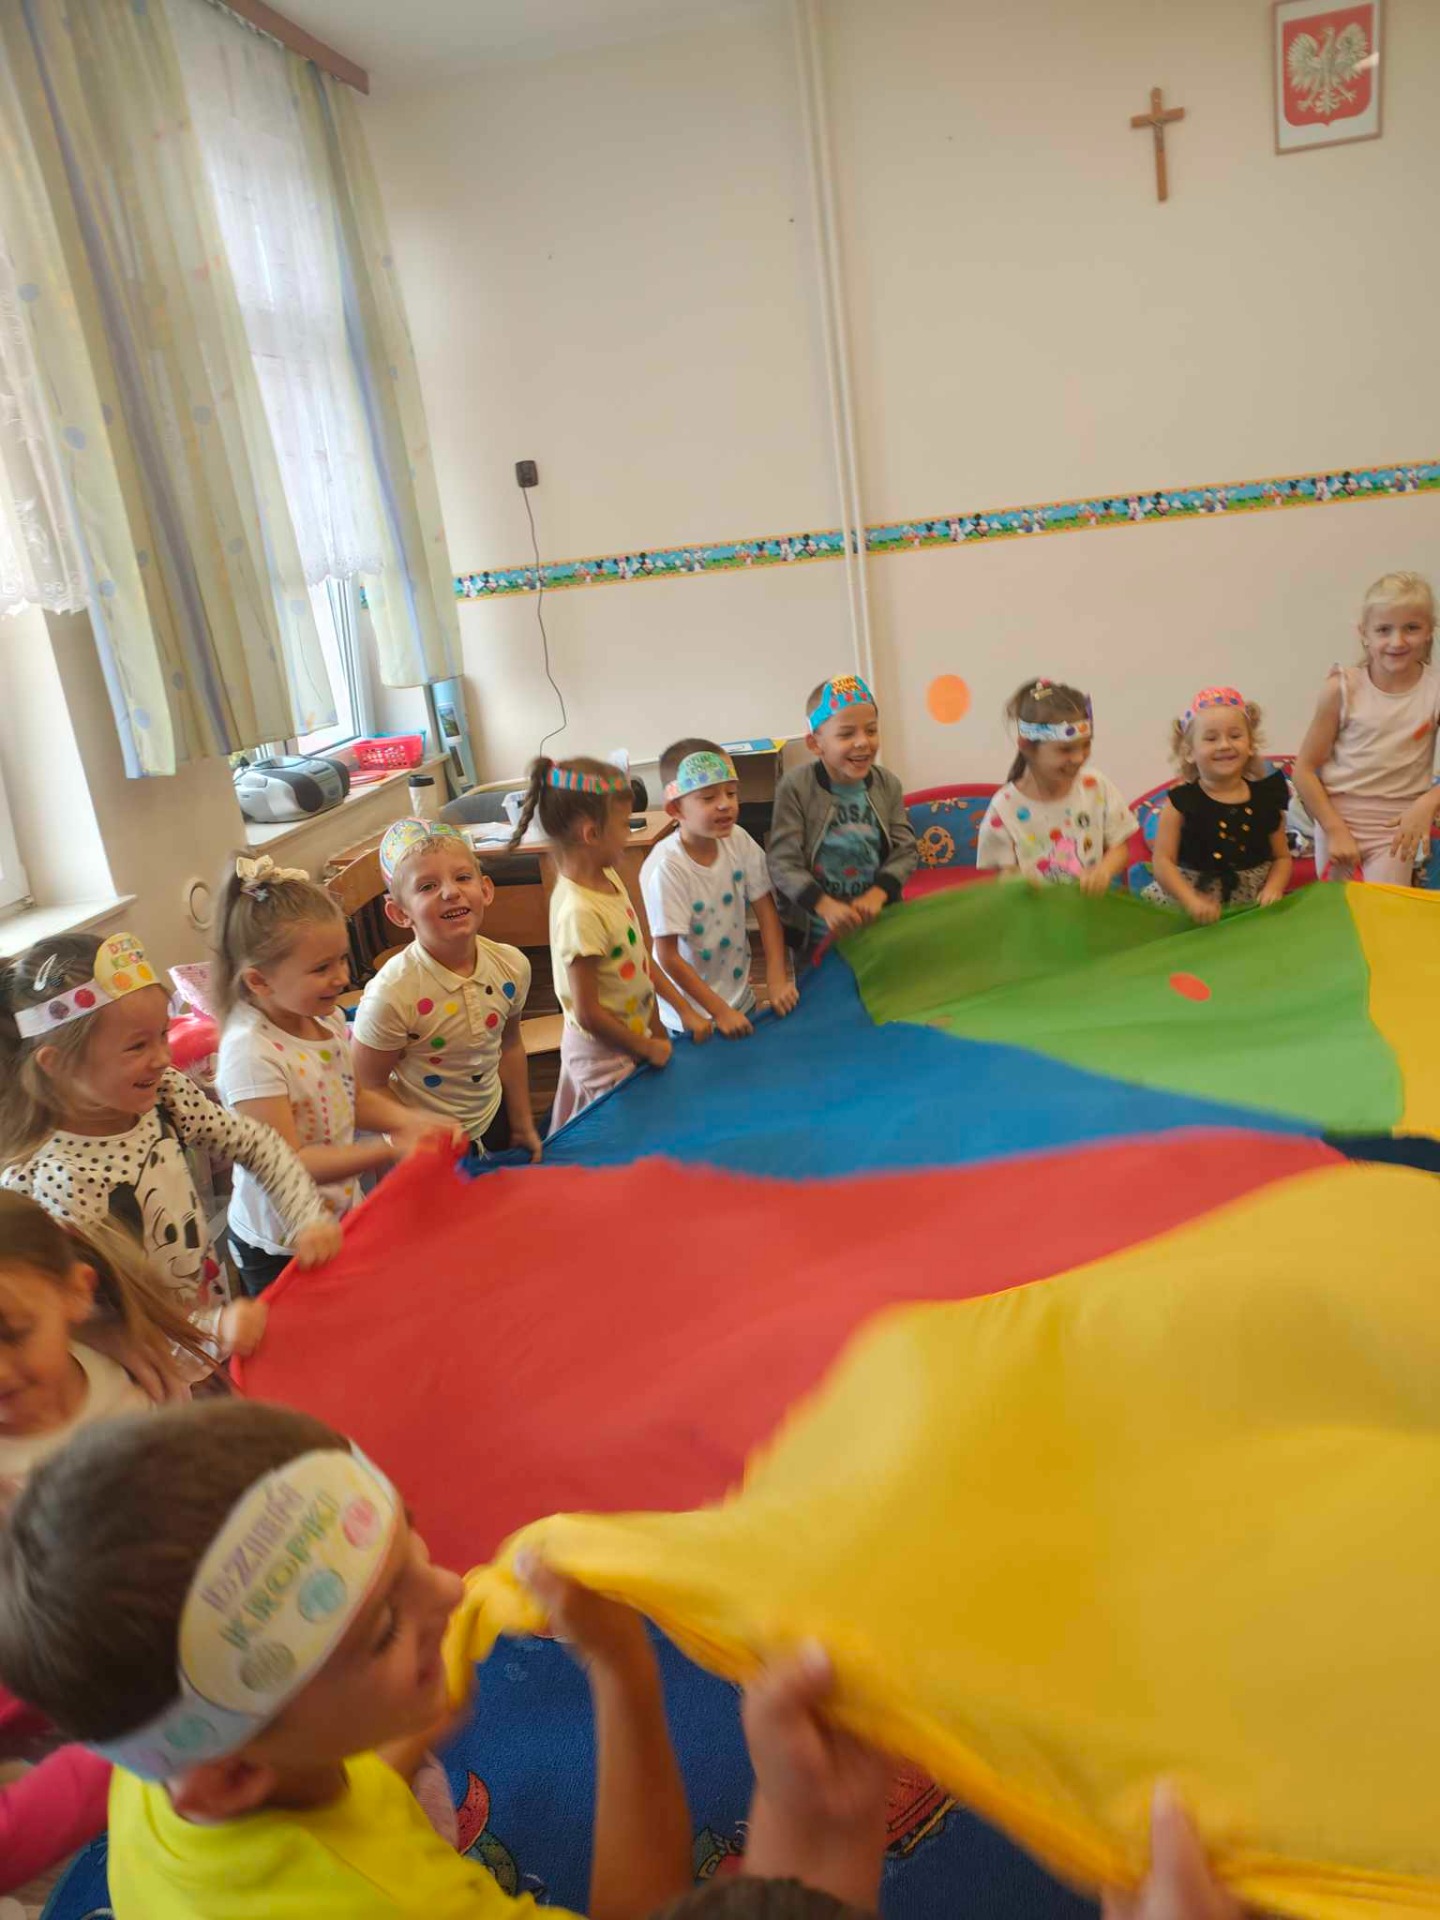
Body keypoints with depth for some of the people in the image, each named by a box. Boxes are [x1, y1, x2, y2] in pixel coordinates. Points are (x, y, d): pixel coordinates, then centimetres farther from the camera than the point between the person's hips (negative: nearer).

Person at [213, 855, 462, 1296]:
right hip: (281, 1252, -7)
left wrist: (410, 1123, -10)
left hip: (345, 1219, 7)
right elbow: (288, 1164, -28)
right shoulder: (252, 1054, -29)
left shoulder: (328, 1018, -5)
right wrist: (391, 1149, -32)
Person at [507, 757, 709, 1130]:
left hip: (635, 1035, 8)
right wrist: (647, 1048, -11)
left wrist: (683, 1009, 5)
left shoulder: (609, 878, -2)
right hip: (606, 1056, -8)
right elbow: (588, 1012, -23)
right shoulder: (580, 913, -28)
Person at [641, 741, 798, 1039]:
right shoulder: (666, 868, -26)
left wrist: (777, 980, -10)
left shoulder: (738, 841, -11)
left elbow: (765, 909, -2)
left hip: (741, 999, 5)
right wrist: (720, 1012, -18)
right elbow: (668, 956, -21)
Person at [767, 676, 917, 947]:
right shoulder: (795, 788, -17)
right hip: (815, 931, -3)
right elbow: (783, 863, -20)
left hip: (879, 925, 3)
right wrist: (825, 905, -33)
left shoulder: (888, 784, -5)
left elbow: (905, 850, -5)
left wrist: (876, 895, -22)